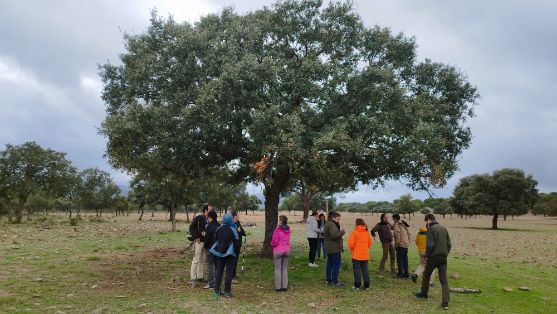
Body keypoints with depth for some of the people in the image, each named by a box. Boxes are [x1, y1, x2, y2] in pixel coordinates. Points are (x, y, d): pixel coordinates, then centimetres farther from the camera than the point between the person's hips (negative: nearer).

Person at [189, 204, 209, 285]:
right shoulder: (198, 218, -11)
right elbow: (191, 227, -12)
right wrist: (196, 237, -16)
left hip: (206, 242, 7)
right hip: (199, 242, -7)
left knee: (202, 260, 13)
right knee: (196, 260, -5)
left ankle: (200, 277, 23)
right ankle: (193, 278, 0)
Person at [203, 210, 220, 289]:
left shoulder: (209, 226, -17)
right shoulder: (219, 226, 4)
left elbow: (207, 238, -16)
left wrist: (205, 245, -1)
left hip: (210, 248, -7)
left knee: (209, 265, 0)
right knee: (216, 265, 15)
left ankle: (211, 283, 2)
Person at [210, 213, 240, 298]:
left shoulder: (219, 229, 3)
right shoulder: (233, 230, -12)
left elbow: (215, 239, 10)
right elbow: (237, 242, -10)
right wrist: (237, 252, 3)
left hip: (220, 253, 5)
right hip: (230, 254, -5)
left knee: (219, 271, 11)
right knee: (229, 273, 1)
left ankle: (217, 291, 16)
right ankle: (227, 292, 2)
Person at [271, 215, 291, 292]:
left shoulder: (277, 230, -17)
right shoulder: (288, 229, 2)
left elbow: (274, 241, -15)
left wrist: (272, 244, 5)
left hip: (278, 250, -5)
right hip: (287, 250, 5)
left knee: (278, 269, 5)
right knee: (285, 269, 13)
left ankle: (278, 287, 9)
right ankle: (285, 286, 16)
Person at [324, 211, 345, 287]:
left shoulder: (327, 224, 16)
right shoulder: (332, 225, -17)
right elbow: (334, 235, -27)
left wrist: (340, 231, 5)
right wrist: (342, 232, -14)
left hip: (329, 248, 10)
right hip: (335, 248, -10)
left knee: (329, 264, 15)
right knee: (336, 265, -3)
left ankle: (328, 280, 21)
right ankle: (335, 282, 0)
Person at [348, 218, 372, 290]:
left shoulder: (355, 232, -11)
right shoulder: (367, 232, 5)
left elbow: (351, 243, -16)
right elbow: (370, 243, 9)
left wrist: (351, 249, 2)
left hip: (356, 255, -5)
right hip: (365, 255, 5)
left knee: (357, 269, 3)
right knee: (365, 269, 11)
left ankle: (357, 285, 6)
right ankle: (366, 286, 16)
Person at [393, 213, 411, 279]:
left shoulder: (397, 225, -12)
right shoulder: (403, 224, 14)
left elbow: (397, 235, -18)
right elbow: (408, 233, 15)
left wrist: (396, 244, -9)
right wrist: (408, 242, 17)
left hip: (401, 245, -8)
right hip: (406, 244, 8)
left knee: (400, 260, -1)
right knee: (405, 260, 14)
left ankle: (400, 274, 1)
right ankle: (405, 273, 18)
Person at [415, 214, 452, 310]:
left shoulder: (431, 228, -10)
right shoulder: (444, 228, 10)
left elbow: (430, 245, -17)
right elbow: (449, 243, 11)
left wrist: (427, 255, -5)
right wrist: (446, 254, 16)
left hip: (433, 256, -5)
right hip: (443, 257, 5)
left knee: (426, 275, 16)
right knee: (444, 280, 4)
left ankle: (423, 294, 30)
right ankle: (445, 303, -2)